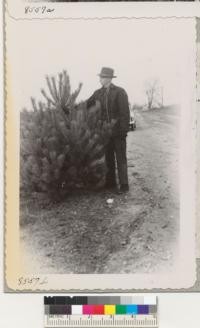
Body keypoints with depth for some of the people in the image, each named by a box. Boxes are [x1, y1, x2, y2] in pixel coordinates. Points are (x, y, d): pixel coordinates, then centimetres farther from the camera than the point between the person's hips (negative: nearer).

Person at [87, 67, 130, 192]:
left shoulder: (120, 92, -8)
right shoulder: (98, 93, 8)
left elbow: (125, 112, -11)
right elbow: (87, 105, 9)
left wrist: (124, 130, -15)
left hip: (118, 131, -5)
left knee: (121, 158, -1)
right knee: (108, 157, 10)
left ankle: (124, 185, 5)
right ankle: (110, 182, 20)